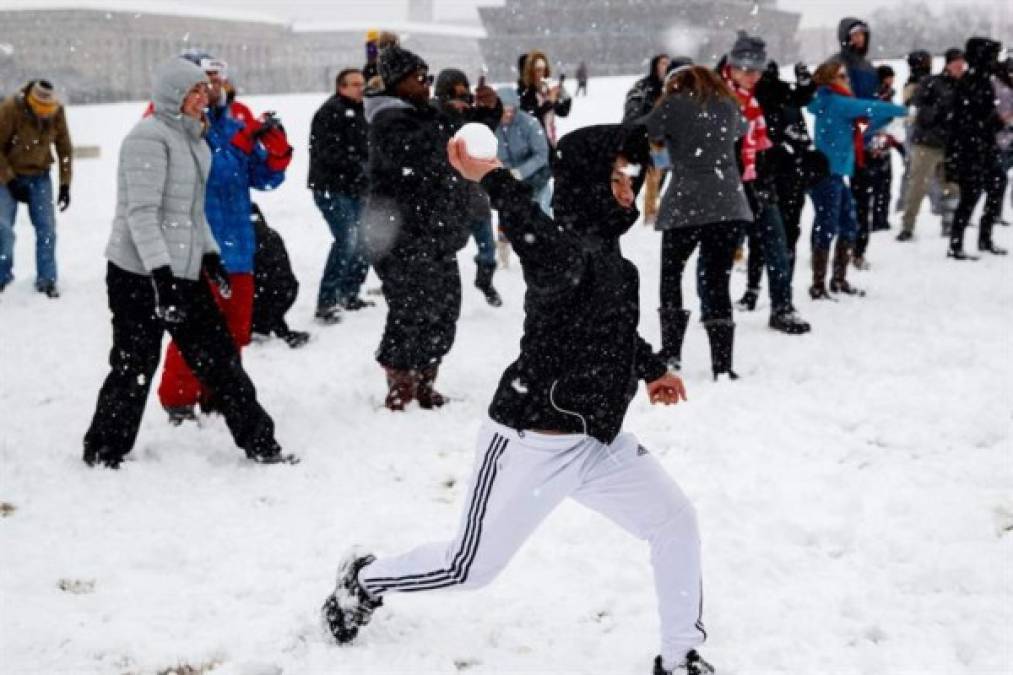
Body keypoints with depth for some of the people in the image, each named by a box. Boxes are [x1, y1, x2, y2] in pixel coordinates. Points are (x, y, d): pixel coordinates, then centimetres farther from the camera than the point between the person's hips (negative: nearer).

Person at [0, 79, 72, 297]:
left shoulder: (57, 111, -14)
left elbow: (64, 148, -3)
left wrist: (65, 184, -4)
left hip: (40, 176, 3)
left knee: (46, 227, -4)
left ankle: (46, 279, 6)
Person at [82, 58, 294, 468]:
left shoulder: (192, 138, 14)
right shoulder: (150, 138, -15)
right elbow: (141, 213, -21)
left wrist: (210, 256, 18)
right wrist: (161, 276, -26)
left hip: (185, 270, 9)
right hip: (140, 275, -9)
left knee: (218, 356, 11)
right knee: (134, 368, 1)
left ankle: (259, 442, 17)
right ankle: (103, 453, 17)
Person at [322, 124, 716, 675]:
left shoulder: (606, 253, 8)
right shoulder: (568, 251, -22)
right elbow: (547, 255, -50)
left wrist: (651, 370, 35)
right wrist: (493, 181, -52)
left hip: (597, 440, 9)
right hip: (533, 443, -9)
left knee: (676, 523, 4)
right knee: (471, 567, 8)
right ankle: (365, 580, 35)